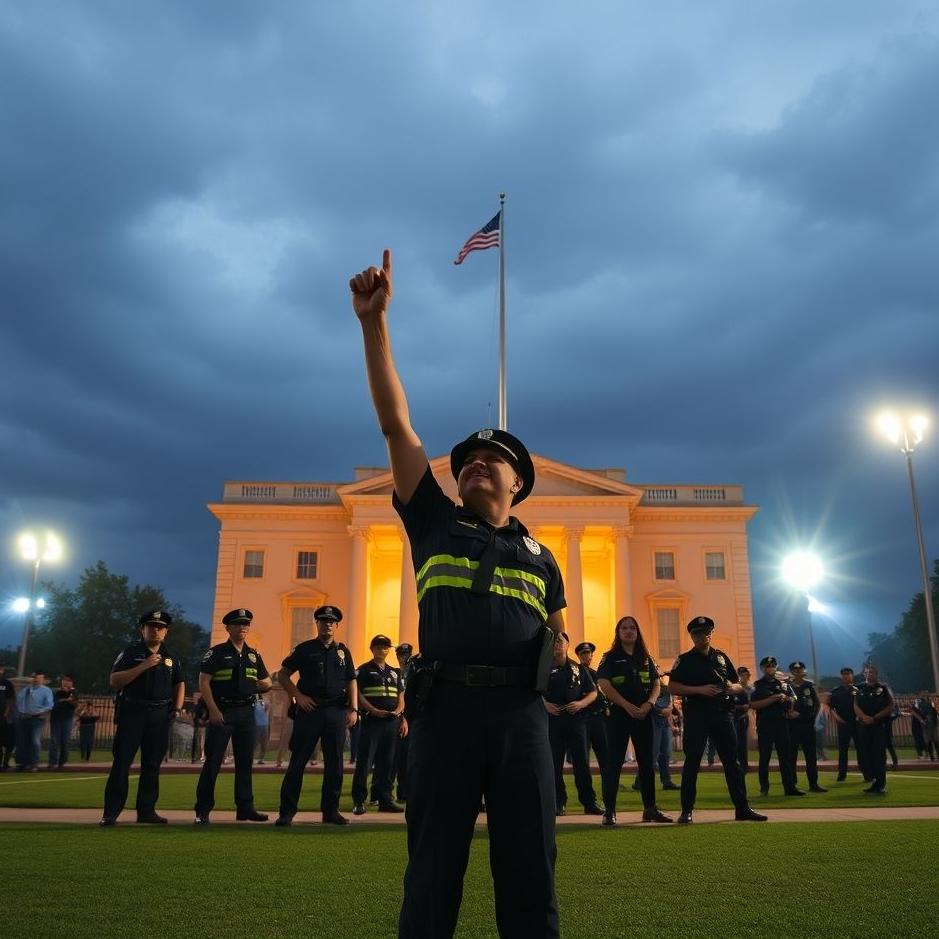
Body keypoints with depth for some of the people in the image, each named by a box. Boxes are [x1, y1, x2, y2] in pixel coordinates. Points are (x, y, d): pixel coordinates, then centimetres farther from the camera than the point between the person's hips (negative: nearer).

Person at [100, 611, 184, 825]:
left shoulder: (171, 658, 14)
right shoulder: (130, 653, 2)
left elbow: (180, 683, 23)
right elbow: (114, 681, -9)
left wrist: (177, 707, 7)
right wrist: (143, 666, -17)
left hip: (160, 716, 4)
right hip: (132, 713, -4)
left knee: (152, 765, 6)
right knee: (121, 762, -6)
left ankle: (147, 811, 11)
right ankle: (110, 813, -3)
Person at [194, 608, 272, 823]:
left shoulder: (254, 655, 13)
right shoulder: (216, 652, -2)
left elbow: (267, 681, 24)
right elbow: (203, 682, -8)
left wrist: (262, 685, 4)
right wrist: (213, 709, -15)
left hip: (246, 712, 5)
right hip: (222, 712, -5)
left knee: (245, 761, 9)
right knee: (212, 762, -4)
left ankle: (245, 808, 17)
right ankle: (202, 811, 4)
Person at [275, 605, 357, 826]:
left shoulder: (343, 651, 12)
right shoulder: (304, 649, 4)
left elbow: (351, 682, 12)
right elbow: (283, 674, 7)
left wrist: (353, 709, 1)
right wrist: (298, 696, -5)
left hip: (336, 711, 3)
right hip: (309, 709, -3)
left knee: (334, 762, 5)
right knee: (298, 761, -2)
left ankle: (331, 811, 15)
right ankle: (286, 812, 4)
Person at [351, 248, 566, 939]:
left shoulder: (539, 558, 20)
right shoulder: (434, 525, 14)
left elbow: (558, 634, 30)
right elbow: (396, 424, 5)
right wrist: (375, 324, 0)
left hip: (520, 709, 2)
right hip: (446, 704, -1)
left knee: (530, 876, 5)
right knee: (432, 876, 4)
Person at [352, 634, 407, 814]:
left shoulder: (394, 672, 18)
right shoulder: (364, 670, 2)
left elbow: (401, 696, 18)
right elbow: (358, 694, -7)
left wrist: (401, 715, 2)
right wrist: (374, 711, -17)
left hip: (392, 722, 5)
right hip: (371, 721, -5)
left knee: (387, 762, 9)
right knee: (365, 761, -5)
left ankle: (385, 799, 16)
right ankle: (359, 801, 0)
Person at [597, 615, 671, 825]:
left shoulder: (646, 658, 14)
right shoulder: (610, 658, 0)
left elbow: (656, 684, 10)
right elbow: (604, 685, -11)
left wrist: (648, 704, -9)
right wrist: (628, 706, -18)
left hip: (643, 714, 5)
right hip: (618, 713, -4)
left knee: (646, 761, 7)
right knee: (614, 761, -5)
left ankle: (650, 808, 15)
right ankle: (609, 810, -3)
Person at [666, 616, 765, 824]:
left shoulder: (722, 657, 16)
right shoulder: (684, 660, 3)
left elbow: (739, 685, 19)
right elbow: (672, 687, -6)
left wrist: (732, 688, -6)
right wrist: (700, 690, -16)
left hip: (722, 713, 4)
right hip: (696, 714, -4)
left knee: (732, 760, 4)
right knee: (692, 761, -3)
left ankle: (742, 808, 11)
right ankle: (687, 811, 3)